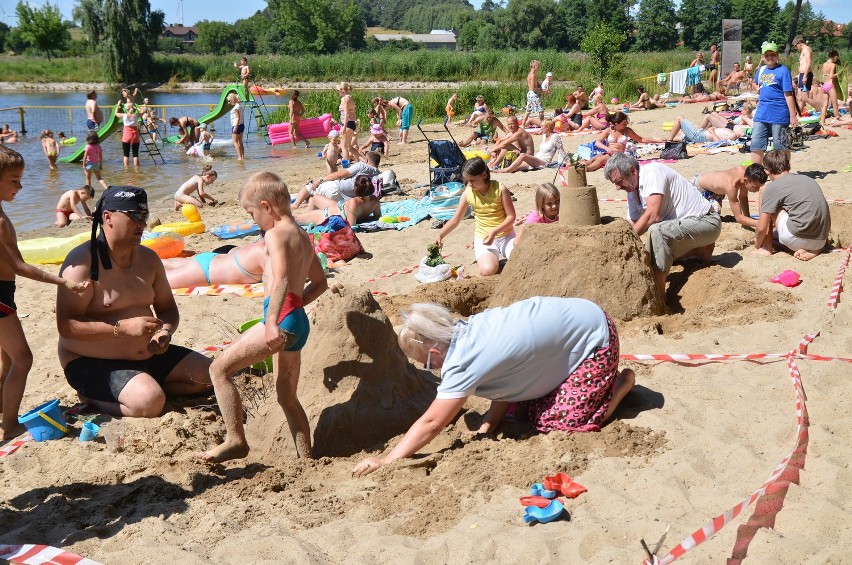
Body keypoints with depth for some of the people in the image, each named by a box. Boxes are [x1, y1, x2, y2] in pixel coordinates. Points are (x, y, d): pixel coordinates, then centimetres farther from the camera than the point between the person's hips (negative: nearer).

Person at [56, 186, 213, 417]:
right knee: (150, 402, -30)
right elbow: (66, 325, -23)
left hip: (147, 354, 8)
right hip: (92, 363, -7)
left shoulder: (148, 258, 6)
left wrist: (166, 332, -10)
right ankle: (92, 397, -4)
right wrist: (124, 327, -30)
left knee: (205, 374, 0)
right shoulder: (82, 261, -17)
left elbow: (167, 308, 14)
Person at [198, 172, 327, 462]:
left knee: (220, 368, -5)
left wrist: (273, 321, -31)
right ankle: (306, 457, 21)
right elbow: (320, 282, 28)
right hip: (300, 320, 10)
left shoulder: (275, 233, -7)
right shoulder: (302, 235, 21)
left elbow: (282, 279, -23)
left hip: (282, 317, -10)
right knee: (287, 397, 19)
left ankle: (235, 440, -4)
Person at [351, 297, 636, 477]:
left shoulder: (463, 362, -27)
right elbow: (506, 382, 4)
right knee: (523, 406, 8)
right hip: (569, 316, 9)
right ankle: (602, 377, 23)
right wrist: (486, 427, -4)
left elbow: (431, 423, -23)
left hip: (594, 335, -8)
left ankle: (620, 383, 8)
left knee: (559, 424, -10)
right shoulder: (471, 328, -4)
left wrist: (387, 460, -18)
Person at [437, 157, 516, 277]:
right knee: (488, 270, -27)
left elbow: (511, 216, -8)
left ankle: (503, 252, 9)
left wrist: (494, 231, -21)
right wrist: (440, 236, -9)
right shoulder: (468, 193, -5)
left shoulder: (500, 189, -12)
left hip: (505, 235, -1)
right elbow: (455, 220, 3)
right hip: (483, 239, 1)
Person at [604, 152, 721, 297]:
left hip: (707, 222, -10)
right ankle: (700, 250, 22)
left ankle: (658, 295, -29)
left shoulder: (652, 171, -22)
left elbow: (653, 215, -30)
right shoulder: (632, 191, 5)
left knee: (657, 231, -34)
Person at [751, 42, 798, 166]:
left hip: (779, 114, -6)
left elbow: (788, 94, -12)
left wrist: (793, 115, -15)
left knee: (780, 146, 3)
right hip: (762, 113, 6)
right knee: (756, 144, 6)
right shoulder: (761, 70, 10)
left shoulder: (783, 71, -7)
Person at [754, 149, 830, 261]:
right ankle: (813, 250, 12)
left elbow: (762, 228, -3)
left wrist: (757, 244, 18)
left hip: (798, 240, -7)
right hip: (821, 242, 7)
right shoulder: (808, 179, 18)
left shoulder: (772, 187, -3)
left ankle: (767, 247, 9)